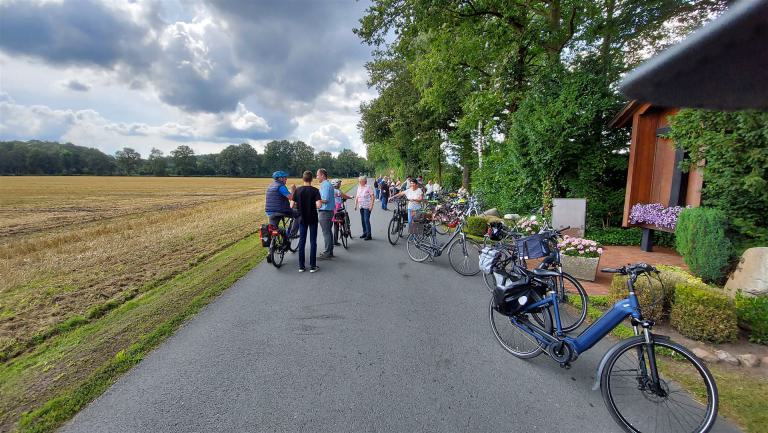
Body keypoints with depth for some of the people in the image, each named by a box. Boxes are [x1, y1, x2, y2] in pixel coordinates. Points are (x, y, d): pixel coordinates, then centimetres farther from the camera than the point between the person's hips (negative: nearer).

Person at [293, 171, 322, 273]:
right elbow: (318, 205, -22)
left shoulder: (298, 191, -2)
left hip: (302, 219, 3)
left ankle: (301, 266, 13)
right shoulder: (315, 190, -11)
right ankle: (312, 266, 7)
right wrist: (321, 202, 0)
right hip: (312, 219, -2)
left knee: (302, 241, 10)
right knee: (313, 242, 5)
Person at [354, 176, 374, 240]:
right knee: (363, 220, 12)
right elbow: (357, 197, 17)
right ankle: (364, 233, 23)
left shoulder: (368, 187, -8)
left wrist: (371, 205, -17)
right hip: (361, 207, 7)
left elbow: (372, 196, -11)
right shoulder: (359, 188, 13)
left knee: (366, 220, -9)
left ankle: (369, 235, -5)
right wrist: (355, 205, 12)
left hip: (367, 207, -7)